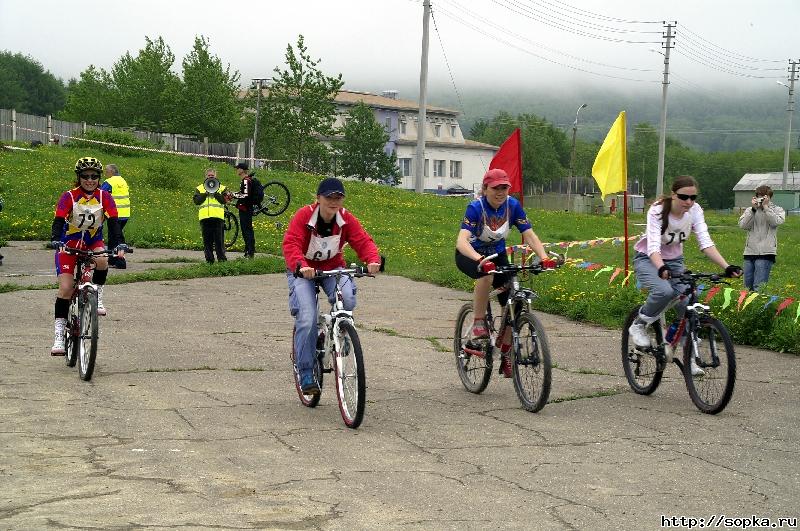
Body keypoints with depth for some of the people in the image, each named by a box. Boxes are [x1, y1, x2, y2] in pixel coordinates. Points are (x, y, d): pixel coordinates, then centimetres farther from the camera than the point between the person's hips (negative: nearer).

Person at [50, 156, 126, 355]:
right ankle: (59, 335, -10)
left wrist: (120, 245, -33)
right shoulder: (69, 197, -14)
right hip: (69, 243, -1)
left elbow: (113, 222, -17)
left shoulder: (104, 197, -9)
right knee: (65, 288, -13)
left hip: (93, 242, 2)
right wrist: (55, 240, -44)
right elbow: (58, 221, -24)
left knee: (102, 261, -35)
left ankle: (97, 297, -10)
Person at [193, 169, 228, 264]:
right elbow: (196, 201, 3)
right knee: (207, 240, 2)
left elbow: (224, 200, -1)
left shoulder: (221, 187, 14)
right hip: (205, 217, 2)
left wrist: (215, 193, -10)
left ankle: (221, 258, -3)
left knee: (219, 240, -5)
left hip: (218, 217, -2)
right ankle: (209, 259, 7)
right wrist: (205, 194, -7)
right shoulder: (199, 188, 17)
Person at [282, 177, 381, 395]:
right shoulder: (303, 216, -19)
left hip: (333, 268, 3)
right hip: (303, 271, -2)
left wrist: (373, 260, -39)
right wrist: (300, 265, -50)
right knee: (307, 319, -21)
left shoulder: (346, 219, -10)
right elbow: (291, 244, -30)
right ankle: (305, 373, -11)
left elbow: (363, 241, -17)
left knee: (348, 299, -30)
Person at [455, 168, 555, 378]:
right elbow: (461, 241, -40)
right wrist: (480, 260, -58)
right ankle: (478, 325, -24)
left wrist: (544, 257, -36)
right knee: (487, 275, -39)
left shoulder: (512, 205, -16)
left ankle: (506, 355, 7)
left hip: (497, 254, 4)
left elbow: (529, 235, -17)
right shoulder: (476, 207, -27)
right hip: (471, 255, -4)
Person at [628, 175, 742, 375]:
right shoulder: (658, 211, -26)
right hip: (648, 259, -4)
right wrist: (661, 268, -58)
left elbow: (705, 242, -21)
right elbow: (653, 246, -37)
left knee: (688, 307, -11)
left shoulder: (695, 210, -15)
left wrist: (726, 267, -36)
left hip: (674, 261, 4)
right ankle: (638, 325, -10)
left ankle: (689, 357, 3)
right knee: (664, 291, -35)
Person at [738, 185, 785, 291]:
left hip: (765, 253, -4)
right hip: (750, 251, 4)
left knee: (759, 286, -13)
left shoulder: (777, 210, 8)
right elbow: (743, 225, -3)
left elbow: (776, 222, -11)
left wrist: (766, 207, -12)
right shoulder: (749, 210, 13)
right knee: (747, 286, 8)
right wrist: (753, 209, -8)